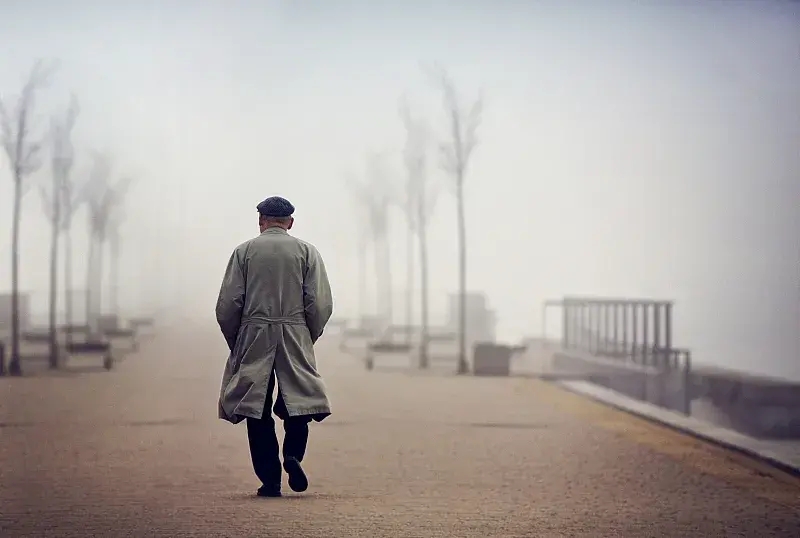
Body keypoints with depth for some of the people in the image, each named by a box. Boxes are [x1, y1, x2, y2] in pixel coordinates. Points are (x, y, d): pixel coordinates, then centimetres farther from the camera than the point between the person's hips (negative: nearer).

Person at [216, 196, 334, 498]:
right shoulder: (306, 252, 5)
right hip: (295, 337, 0)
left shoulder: (245, 251, 4)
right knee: (298, 401, 10)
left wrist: (235, 343, 13)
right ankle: (293, 453, -17)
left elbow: (227, 305, 0)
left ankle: (270, 480, 0)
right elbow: (321, 305, -2)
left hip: (254, 338, 0)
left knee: (258, 409, 4)